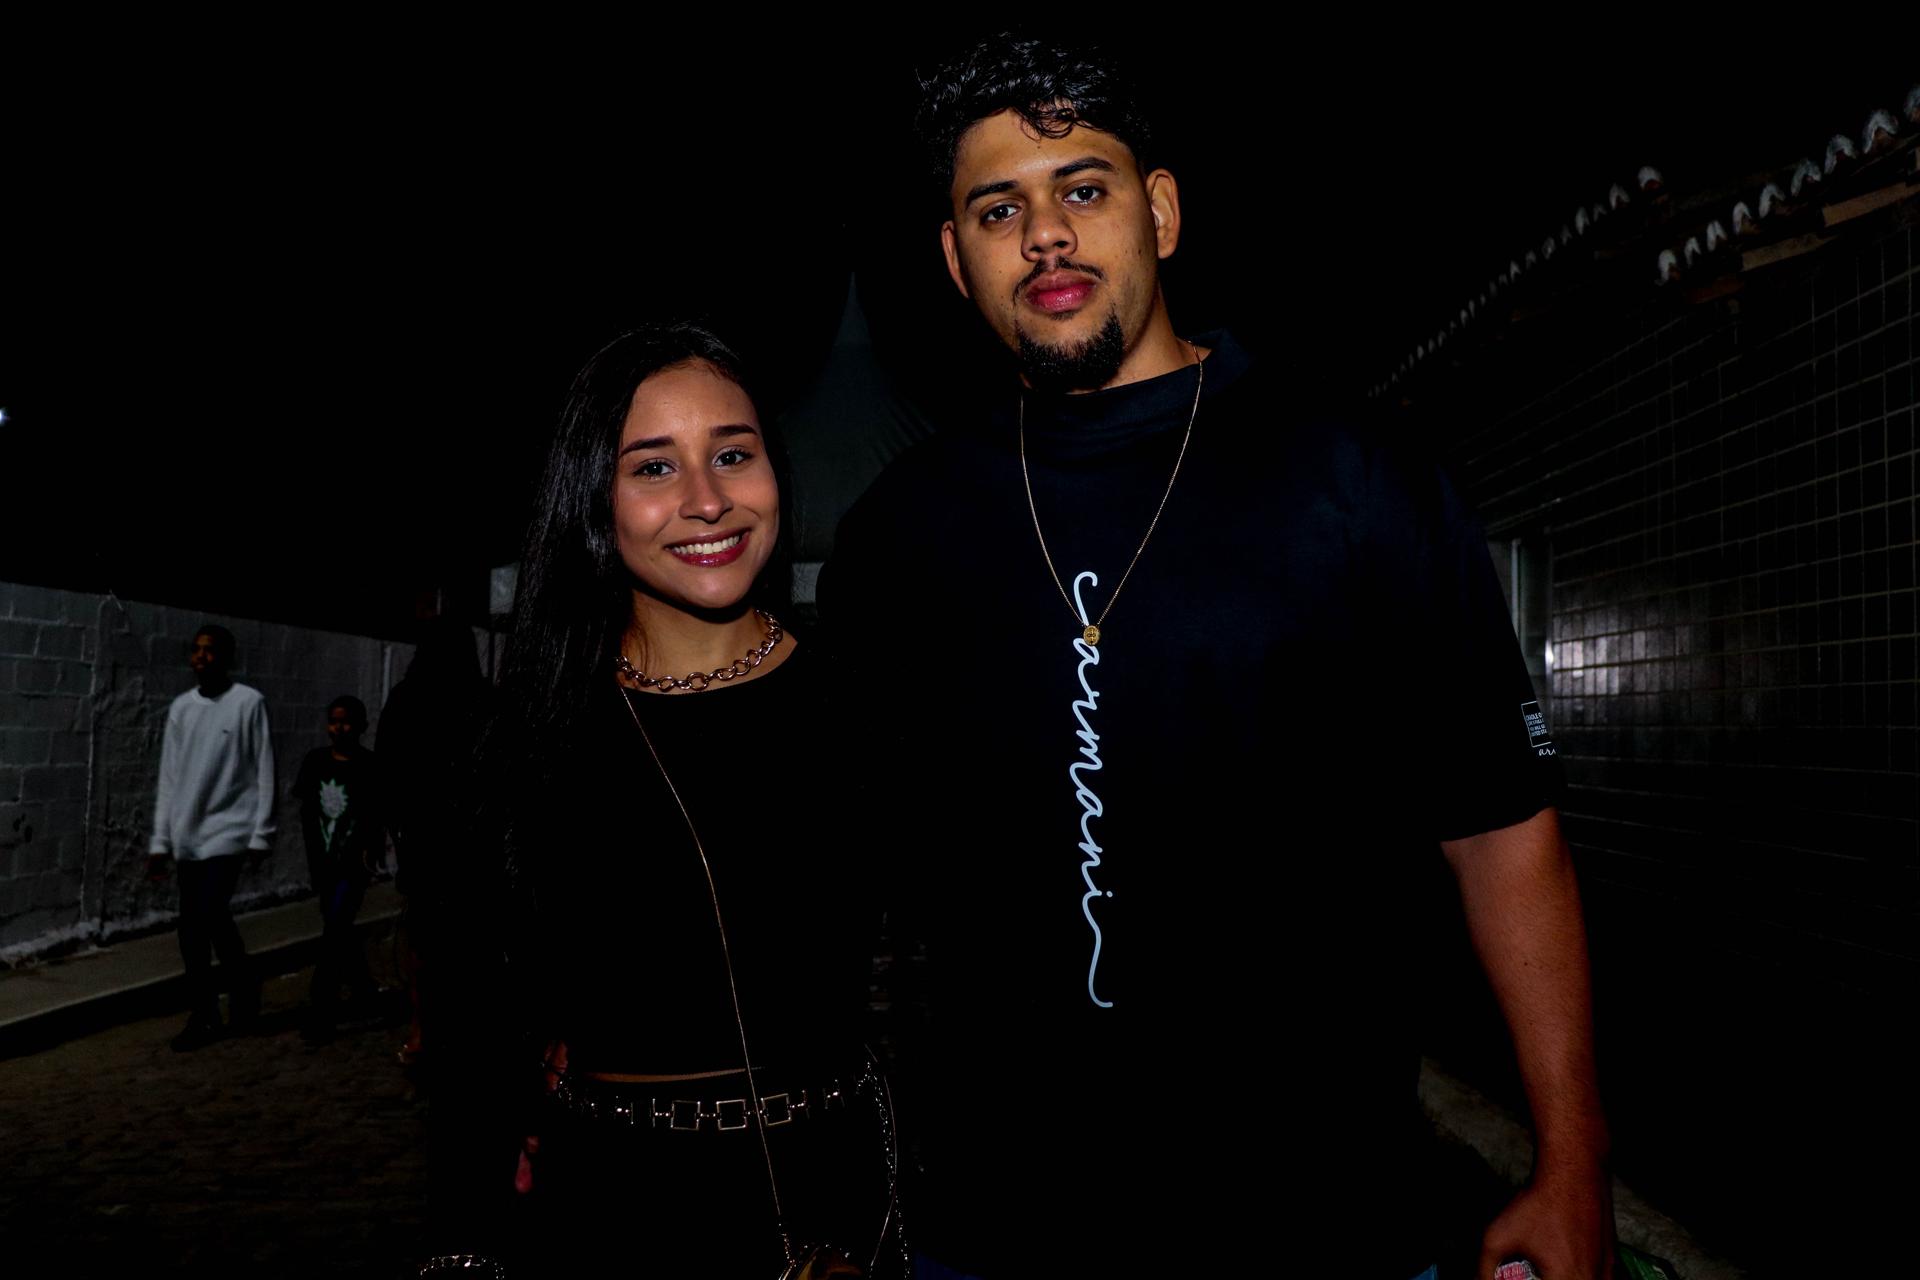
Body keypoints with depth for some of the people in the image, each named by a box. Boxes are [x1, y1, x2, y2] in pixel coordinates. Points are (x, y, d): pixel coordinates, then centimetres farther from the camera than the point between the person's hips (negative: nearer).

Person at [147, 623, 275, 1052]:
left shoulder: (249, 702, -5)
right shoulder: (180, 708, 9)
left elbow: (264, 771, -5)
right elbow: (169, 778, 12)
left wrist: (262, 832, -8)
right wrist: (160, 839, 9)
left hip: (229, 828, -5)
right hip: (189, 835, 5)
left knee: (210, 913, -15)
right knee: (191, 929, 5)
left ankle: (243, 985, 9)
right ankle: (204, 1017, 15)